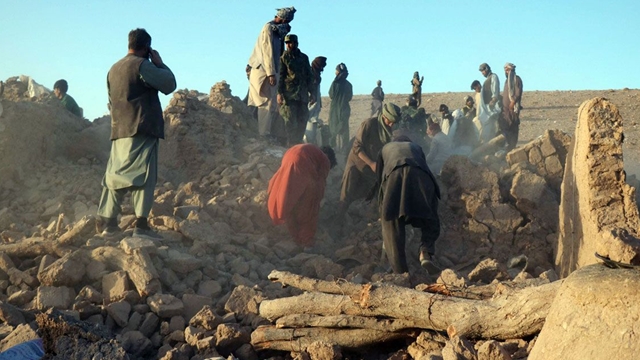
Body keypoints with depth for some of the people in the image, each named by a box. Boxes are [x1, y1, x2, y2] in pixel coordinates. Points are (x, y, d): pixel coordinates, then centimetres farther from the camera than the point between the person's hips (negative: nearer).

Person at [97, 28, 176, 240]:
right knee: (143, 175, -10)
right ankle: (141, 224, -16)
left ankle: (108, 222, 12)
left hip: (119, 131, 8)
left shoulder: (114, 69, 19)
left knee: (116, 174, 11)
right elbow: (169, 84, -8)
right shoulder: (142, 65, -7)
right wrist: (159, 62, 4)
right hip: (142, 129, -8)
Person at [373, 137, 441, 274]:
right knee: (430, 222, 15)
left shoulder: (386, 148, 39)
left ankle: (400, 271, -1)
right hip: (420, 177, 1)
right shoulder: (416, 147, 41)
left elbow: (379, 176, 36)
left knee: (392, 226, 5)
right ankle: (426, 254, -10)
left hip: (394, 175, -1)